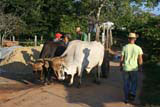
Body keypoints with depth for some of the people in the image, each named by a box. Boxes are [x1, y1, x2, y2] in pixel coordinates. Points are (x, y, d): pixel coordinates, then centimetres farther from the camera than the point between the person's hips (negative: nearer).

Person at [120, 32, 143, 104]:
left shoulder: (124, 47, -6)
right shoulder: (138, 48, -6)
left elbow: (121, 59, -4)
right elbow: (140, 60, -5)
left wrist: (121, 66, 12)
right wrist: (140, 67, 10)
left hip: (125, 68, 1)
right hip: (134, 68, -1)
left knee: (126, 84, 12)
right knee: (134, 83, 16)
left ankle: (126, 98, 16)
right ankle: (132, 93, -7)